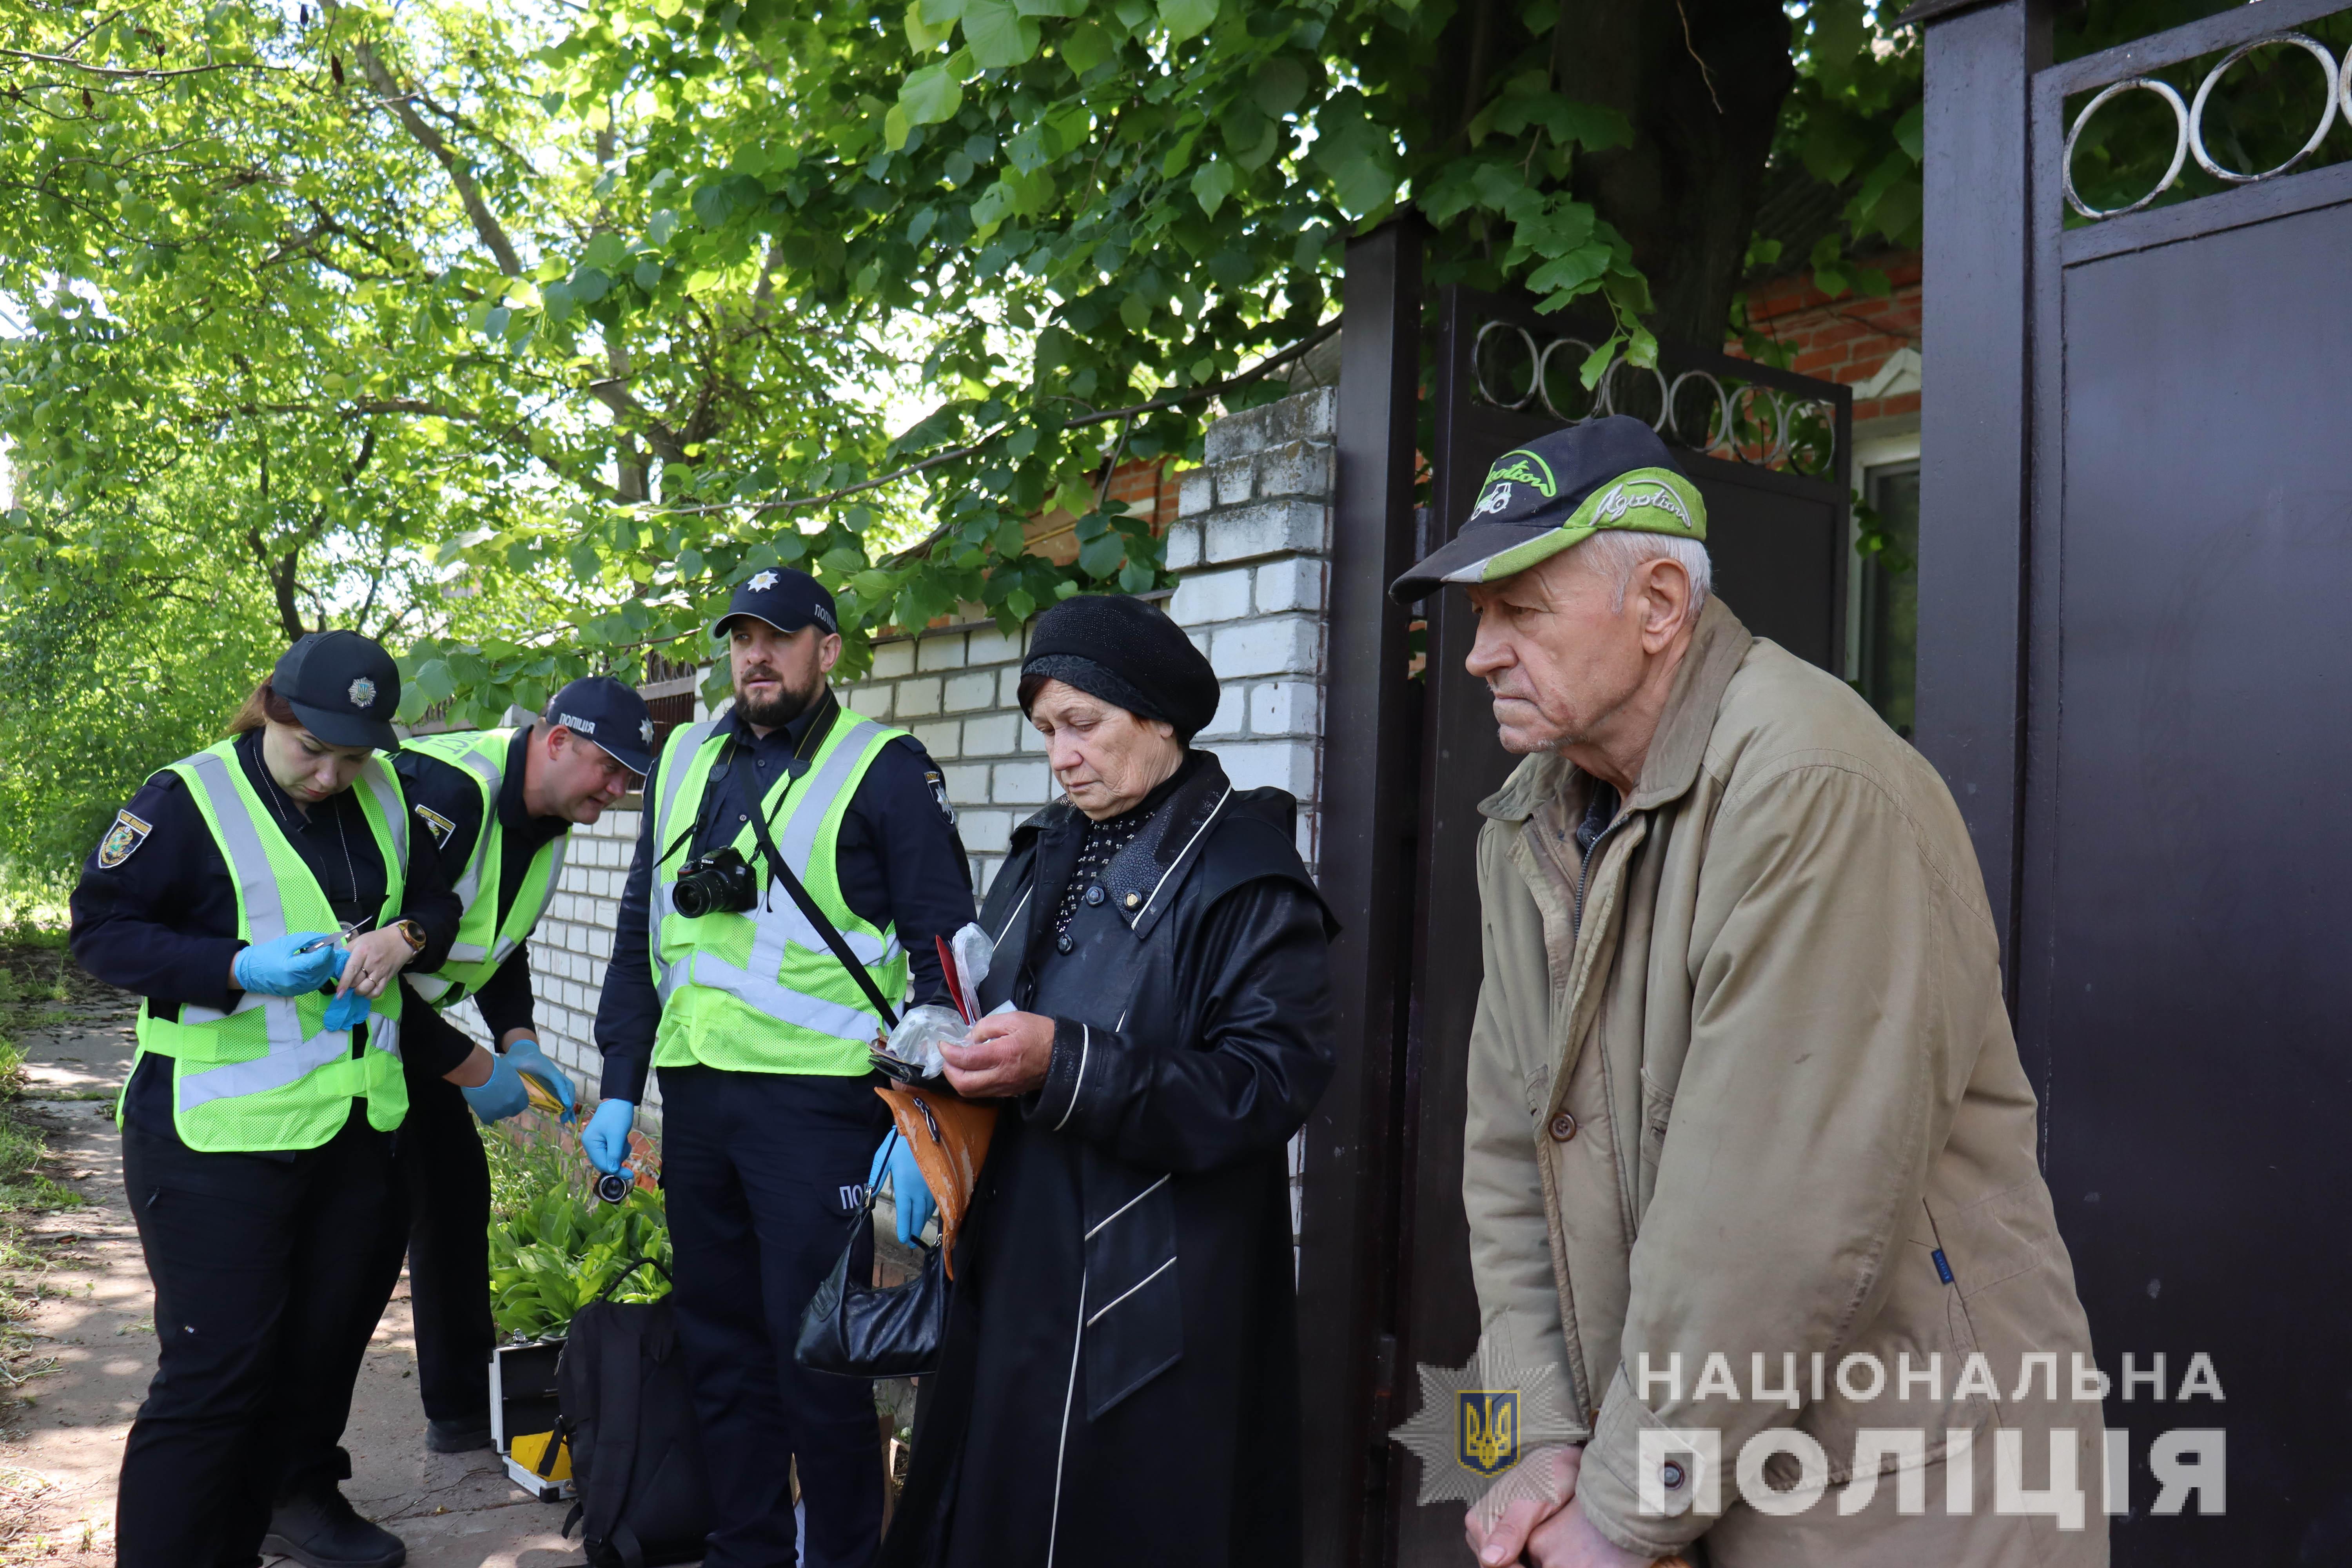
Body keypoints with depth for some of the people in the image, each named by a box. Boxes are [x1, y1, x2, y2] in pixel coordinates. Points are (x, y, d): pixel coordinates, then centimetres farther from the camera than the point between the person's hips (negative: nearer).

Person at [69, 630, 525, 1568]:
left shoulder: (385, 797, 7)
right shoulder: (188, 799, -10)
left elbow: (438, 901, 16)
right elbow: (102, 931, -9)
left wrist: (403, 935, -8)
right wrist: (245, 968, -23)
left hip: (355, 1123, 6)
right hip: (220, 1131, -6)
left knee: (328, 1335, 17)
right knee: (215, 1363, -6)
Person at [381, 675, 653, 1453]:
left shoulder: (544, 826, 2)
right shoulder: (447, 789, -29)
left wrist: (519, 1044, -3)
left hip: (409, 1017, 9)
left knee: (456, 1183, 10)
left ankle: (463, 1406, 23)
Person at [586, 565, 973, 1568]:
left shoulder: (884, 770, -4)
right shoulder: (684, 761, 13)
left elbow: (943, 953, -8)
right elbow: (640, 934, 18)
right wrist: (619, 1087, 13)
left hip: (816, 1102, -6)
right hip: (694, 1097, 6)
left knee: (814, 1353, 0)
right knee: (720, 1346, 14)